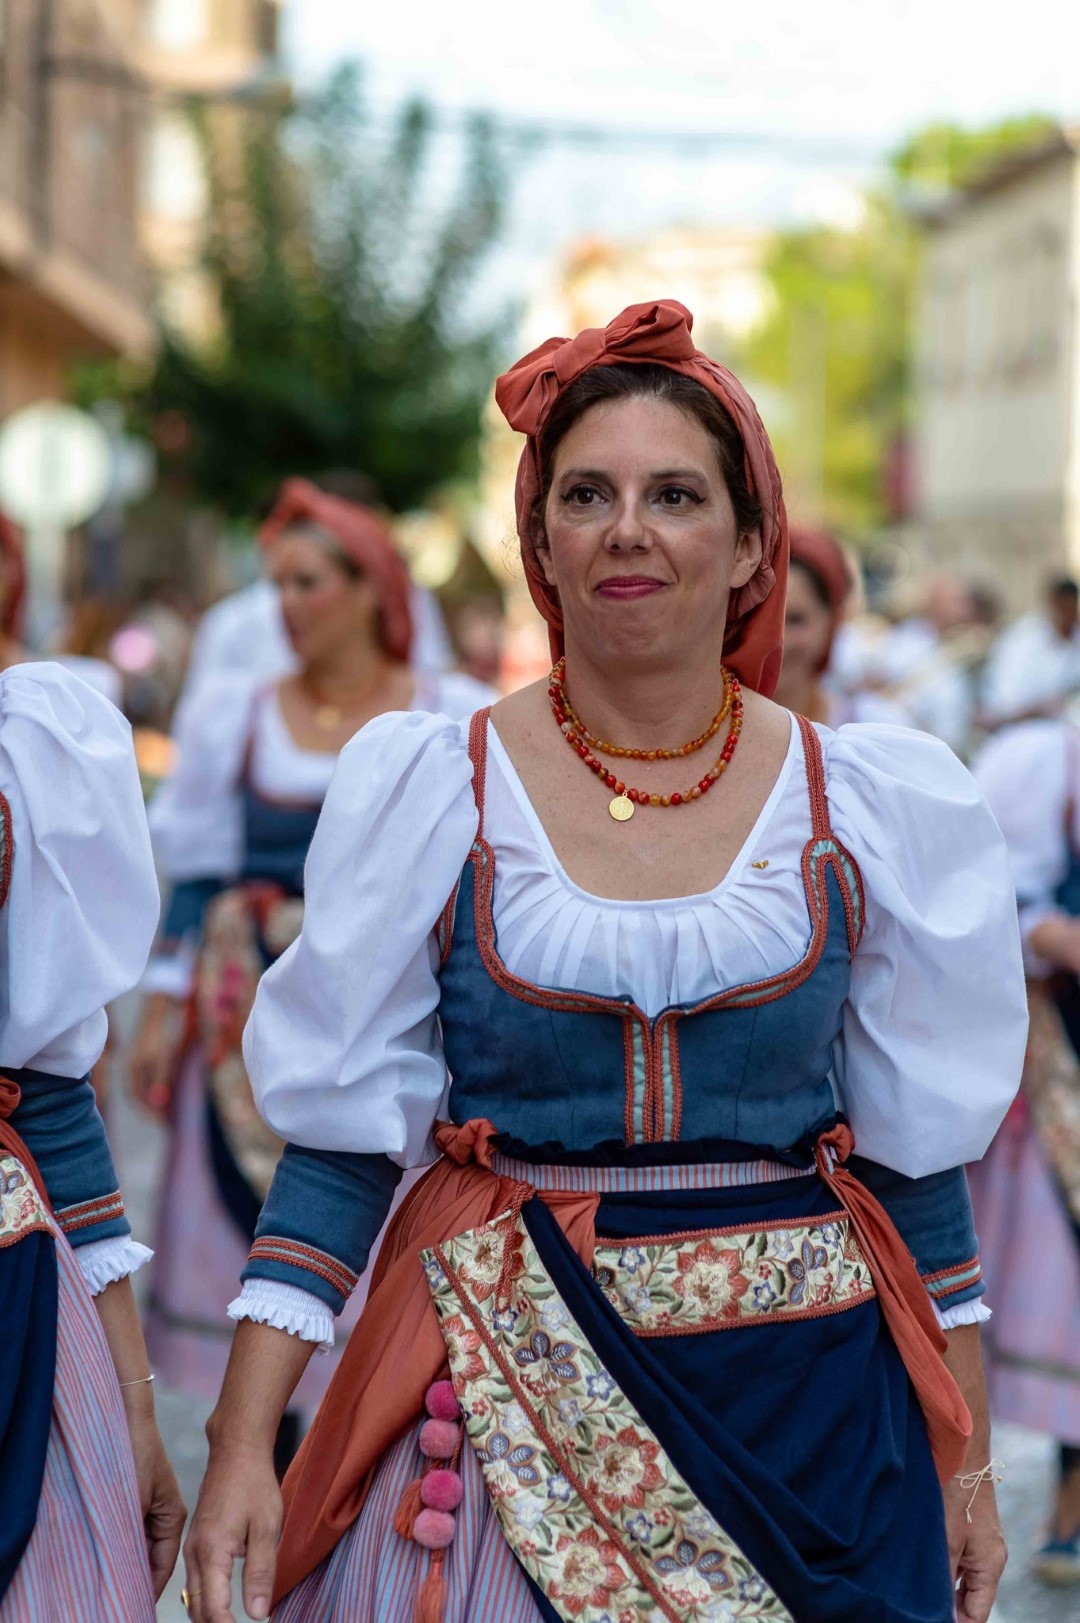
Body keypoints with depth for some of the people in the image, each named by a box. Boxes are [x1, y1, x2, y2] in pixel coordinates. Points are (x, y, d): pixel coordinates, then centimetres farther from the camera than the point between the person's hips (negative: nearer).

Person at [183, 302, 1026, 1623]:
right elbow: (340, 1143, -2)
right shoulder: (425, 793, -2)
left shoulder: (876, 806, 1)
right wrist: (241, 1445, -10)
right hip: (508, 1389, -1)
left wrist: (964, 1465, 6)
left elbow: (917, 1160, 6)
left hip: (804, 1401, 1)